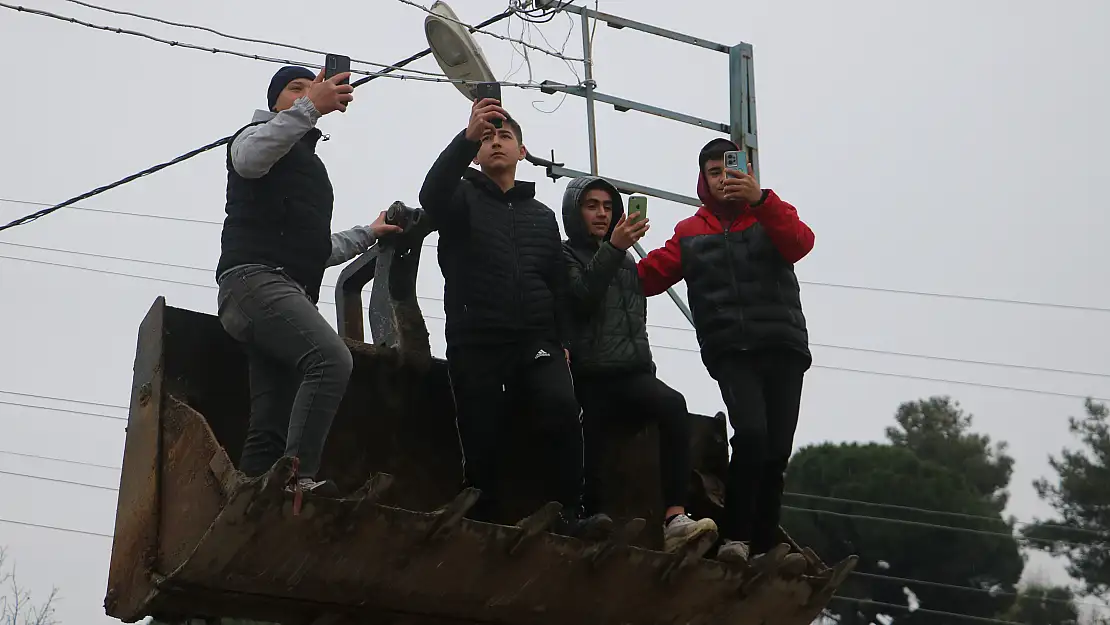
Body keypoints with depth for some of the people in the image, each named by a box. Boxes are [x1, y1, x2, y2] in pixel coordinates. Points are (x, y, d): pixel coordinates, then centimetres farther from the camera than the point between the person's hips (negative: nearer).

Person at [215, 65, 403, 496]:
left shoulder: (309, 164, 38)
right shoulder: (259, 136, 12)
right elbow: (248, 158, -16)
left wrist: (367, 234, 38)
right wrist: (311, 107, -22)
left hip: (290, 291, 9)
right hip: (255, 279, -9)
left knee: (270, 426, -4)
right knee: (332, 359, -31)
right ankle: (298, 476, -38)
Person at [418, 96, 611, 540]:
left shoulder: (542, 216, 23)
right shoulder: (462, 199, 11)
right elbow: (431, 195, -14)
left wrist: (562, 341, 8)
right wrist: (467, 136, -27)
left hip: (536, 342, 2)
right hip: (475, 344, -2)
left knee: (564, 411, -24)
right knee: (481, 444, -7)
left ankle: (567, 516, -24)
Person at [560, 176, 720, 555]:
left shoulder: (626, 261, 28)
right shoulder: (566, 256, 9)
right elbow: (580, 299, -11)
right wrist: (612, 249, -17)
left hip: (630, 373, 3)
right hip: (589, 377, -3)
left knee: (672, 404, -29)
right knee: (591, 457, -21)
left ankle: (675, 519, -41)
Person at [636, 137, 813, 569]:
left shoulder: (771, 216, 11)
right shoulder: (689, 233, 15)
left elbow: (801, 242, -11)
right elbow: (650, 275, 7)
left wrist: (759, 200, -25)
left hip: (783, 346, 1)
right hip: (730, 351, -1)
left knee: (777, 450, 1)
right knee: (751, 433, -23)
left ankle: (766, 543, 13)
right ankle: (736, 537, -16)